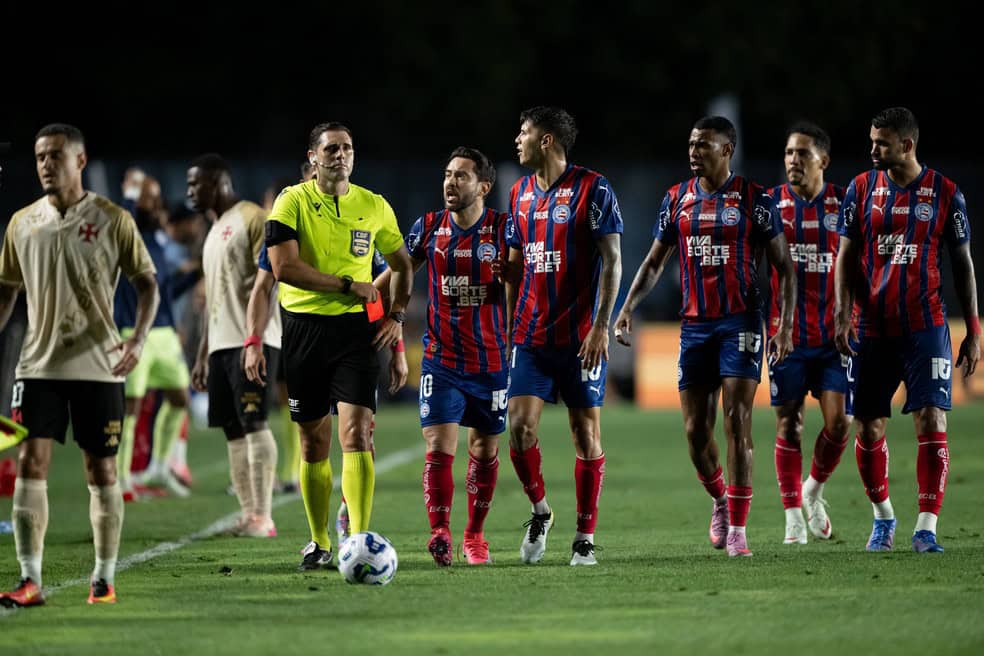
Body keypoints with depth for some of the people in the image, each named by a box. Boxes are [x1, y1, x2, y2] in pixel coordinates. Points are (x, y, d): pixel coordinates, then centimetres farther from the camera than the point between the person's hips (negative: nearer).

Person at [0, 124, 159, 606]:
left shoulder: (112, 220, -3)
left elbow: (146, 283, 0)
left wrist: (138, 338, -14)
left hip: (99, 367, -2)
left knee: (101, 470, 3)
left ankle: (104, 580, 12)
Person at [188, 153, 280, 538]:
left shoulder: (252, 219, -5)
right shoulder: (215, 232, 23)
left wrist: (254, 337, -20)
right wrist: (202, 355, 23)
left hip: (251, 342, -9)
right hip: (221, 344, 9)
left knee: (253, 423, -13)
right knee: (233, 430, 5)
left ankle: (263, 517, -14)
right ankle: (247, 516, 4)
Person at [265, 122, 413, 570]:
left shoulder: (374, 207, 7)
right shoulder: (292, 202, -3)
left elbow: (402, 264, 22)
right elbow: (284, 267, -15)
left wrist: (396, 315, 8)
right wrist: (350, 286, -13)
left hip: (356, 329, 1)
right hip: (304, 327, -1)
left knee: (355, 434, -14)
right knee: (313, 443, 6)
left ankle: (359, 541, -17)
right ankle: (319, 543, 18)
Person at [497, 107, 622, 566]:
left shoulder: (592, 189, -7)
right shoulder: (521, 193, 12)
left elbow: (611, 260, -8)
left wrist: (601, 326, -15)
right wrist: (508, 324, 9)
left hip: (580, 337, -5)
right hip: (531, 334, 5)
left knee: (586, 433, 1)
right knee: (520, 426, -8)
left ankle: (585, 539, 8)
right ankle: (540, 512, 15)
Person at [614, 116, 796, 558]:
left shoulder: (754, 200, -4)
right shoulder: (677, 199, 8)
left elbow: (784, 267, -2)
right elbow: (654, 262, 16)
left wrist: (785, 327, -10)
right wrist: (627, 307, 2)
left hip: (740, 322, -4)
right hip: (695, 324, 4)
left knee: (737, 423, -12)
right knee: (696, 431, 3)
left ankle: (737, 528, -8)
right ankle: (721, 500, 29)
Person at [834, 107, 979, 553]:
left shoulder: (944, 193, 0)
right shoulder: (862, 189, 4)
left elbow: (963, 264, 5)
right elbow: (846, 257, 5)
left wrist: (973, 331, 2)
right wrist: (843, 315, -8)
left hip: (926, 328, -2)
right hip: (874, 329, 2)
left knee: (932, 423, -12)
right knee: (869, 428, 6)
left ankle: (926, 528, -10)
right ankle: (883, 517, 26)